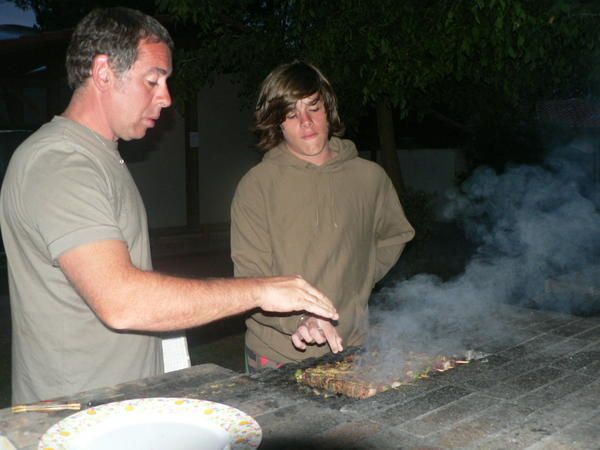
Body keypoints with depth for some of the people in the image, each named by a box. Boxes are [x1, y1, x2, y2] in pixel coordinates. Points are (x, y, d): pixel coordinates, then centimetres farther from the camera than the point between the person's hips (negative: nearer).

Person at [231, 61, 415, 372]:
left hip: (351, 348, 3)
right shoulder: (257, 185, -9)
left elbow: (394, 236, 20)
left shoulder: (370, 177, 2)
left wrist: (357, 285, 9)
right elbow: (250, 278, -14)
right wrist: (300, 319, -29)